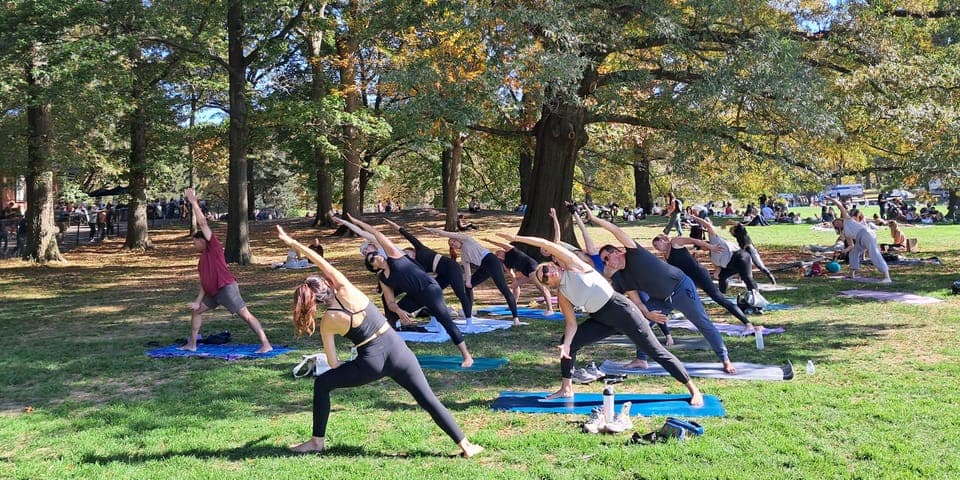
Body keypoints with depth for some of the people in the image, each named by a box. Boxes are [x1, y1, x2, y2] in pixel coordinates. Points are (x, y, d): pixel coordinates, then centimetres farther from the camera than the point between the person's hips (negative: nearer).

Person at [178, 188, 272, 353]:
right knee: (195, 310, 18)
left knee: (245, 315, -12)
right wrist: (198, 301, 11)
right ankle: (192, 344, 27)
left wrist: (193, 202, -7)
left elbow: (202, 223, -10)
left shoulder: (214, 247, -3)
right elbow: (204, 282, 20)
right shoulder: (203, 258, 21)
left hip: (226, 288, -10)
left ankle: (266, 344, -16)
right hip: (213, 292, 10)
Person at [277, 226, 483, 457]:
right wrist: (291, 242, 9)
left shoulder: (327, 322, -2)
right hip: (397, 351, 1)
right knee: (429, 400, 7)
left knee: (321, 384, 20)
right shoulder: (347, 292, -5)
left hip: (371, 363, -1)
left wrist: (348, 371, 27)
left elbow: (333, 363, 5)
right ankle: (465, 446, 6)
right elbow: (322, 262, -1)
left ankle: (318, 441, 23)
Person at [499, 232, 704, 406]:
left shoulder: (573, 265, -7)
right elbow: (571, 323, 0)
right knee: (568, 341, 1)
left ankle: (693, 389, 3)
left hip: (620, 309, -7)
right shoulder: (562, 297, 7)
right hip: (601, 320, 7)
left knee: (656, 351, -4)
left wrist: (517, 238, -17)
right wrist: (566, 344, -18)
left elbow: (547, 244, -15)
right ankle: (566, 389, 13)